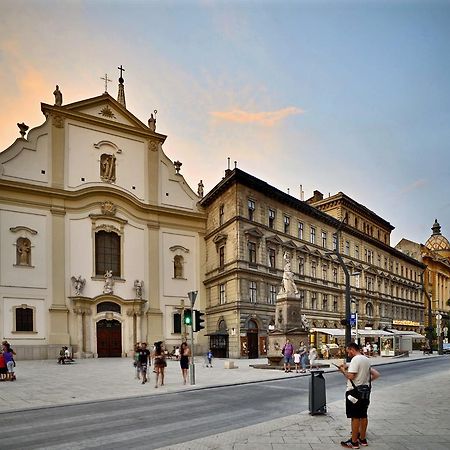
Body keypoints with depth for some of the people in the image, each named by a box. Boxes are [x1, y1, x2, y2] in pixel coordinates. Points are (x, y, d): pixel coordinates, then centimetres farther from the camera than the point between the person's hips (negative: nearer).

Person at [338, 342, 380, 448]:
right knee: (363, 416, 14)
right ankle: (362, 439, 23)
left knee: (355, 417, -3)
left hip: (355, 391, -9)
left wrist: (343, 370, -8)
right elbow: (376, 374, 18)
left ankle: (354, 442, 4)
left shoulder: (355, 359, -17)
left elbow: (350, 376, -23)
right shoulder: (367, 359, 12)